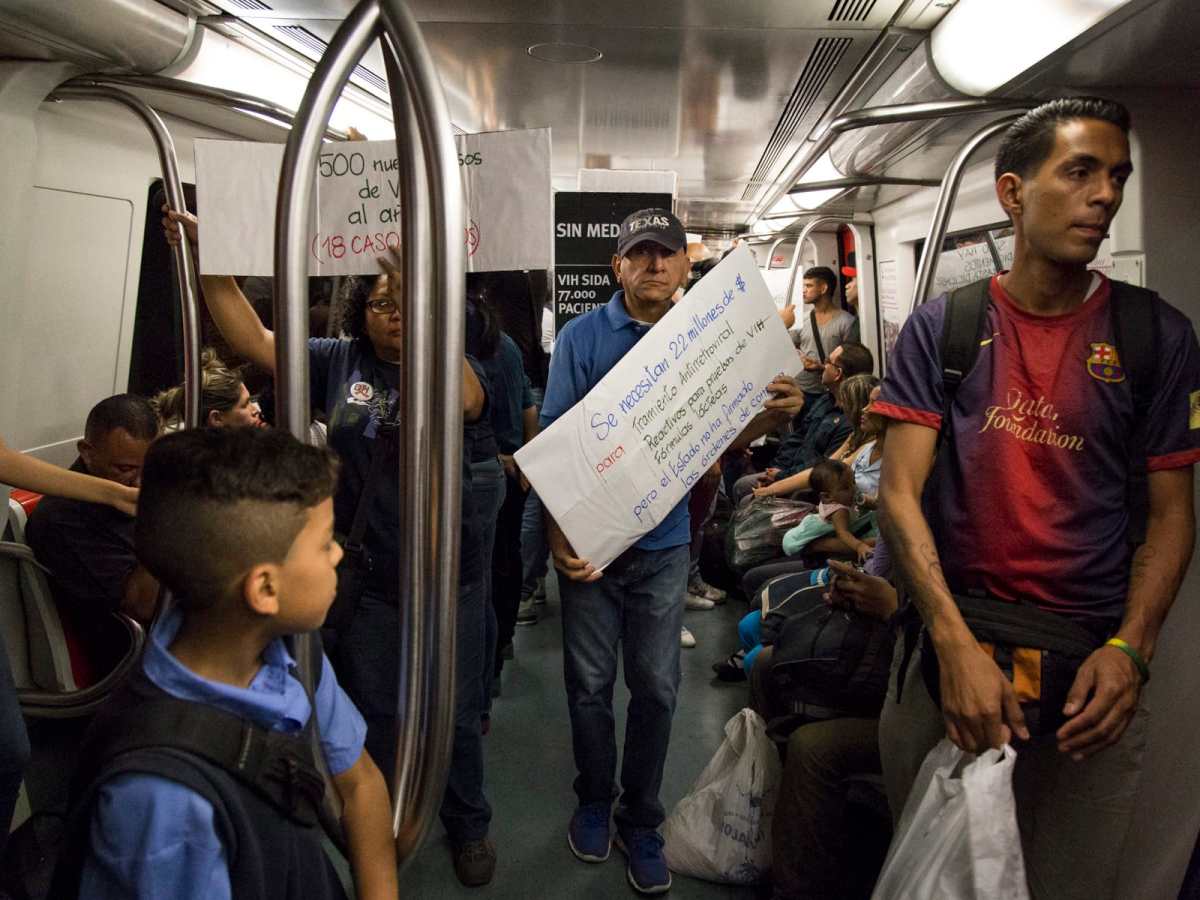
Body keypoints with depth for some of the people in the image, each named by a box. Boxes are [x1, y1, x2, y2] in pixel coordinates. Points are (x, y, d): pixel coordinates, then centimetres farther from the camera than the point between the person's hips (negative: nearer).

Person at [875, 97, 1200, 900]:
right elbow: (901, 491, -10)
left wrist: (1130, 650, -15)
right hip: (950, 641, 0)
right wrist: (955, 642, -21)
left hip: (1094, 663, 1)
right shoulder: (943, 327, -4)